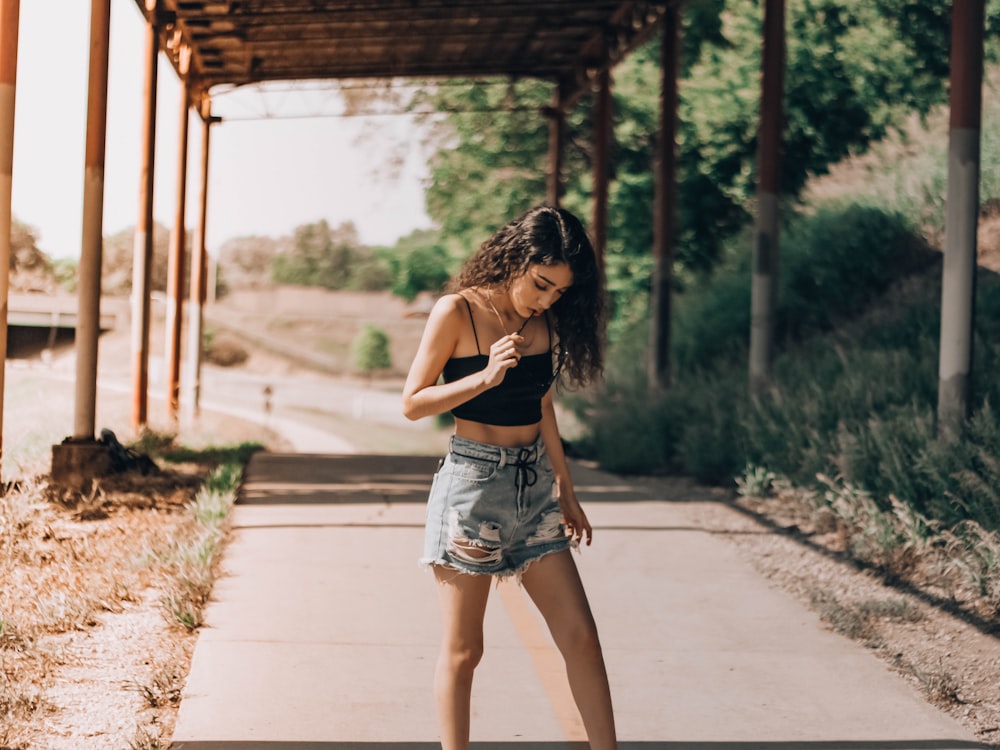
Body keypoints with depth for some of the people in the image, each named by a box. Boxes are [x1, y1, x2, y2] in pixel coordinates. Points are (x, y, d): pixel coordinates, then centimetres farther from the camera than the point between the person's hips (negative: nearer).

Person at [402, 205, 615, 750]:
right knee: (462, 650, 1)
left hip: (534, 485, 6)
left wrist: (565, 489, 20)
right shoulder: (457, 312, -10)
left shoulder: (544, 321, 7)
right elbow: (413, 403, -8)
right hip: (472, 483, -6)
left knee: (580, 635, 3)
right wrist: (485, 376, -21)